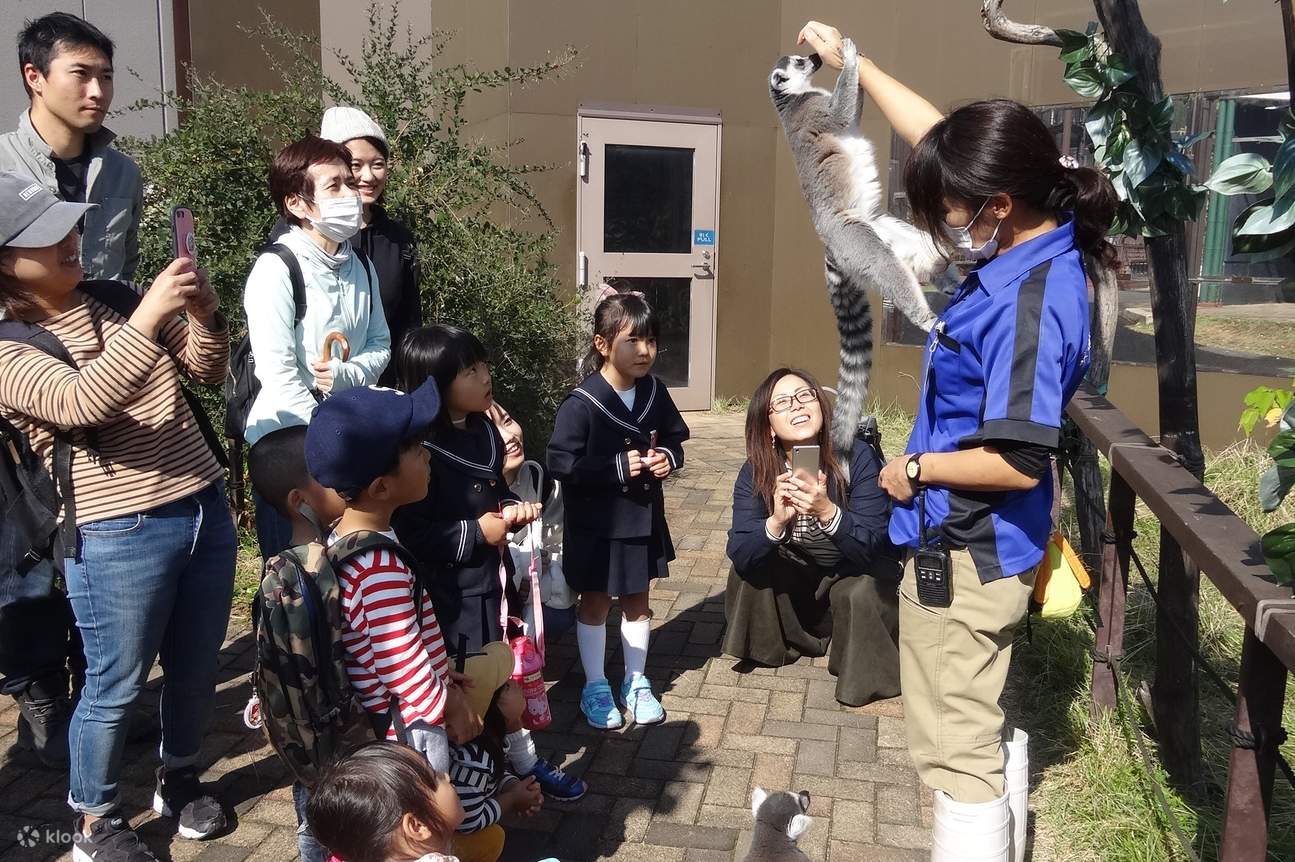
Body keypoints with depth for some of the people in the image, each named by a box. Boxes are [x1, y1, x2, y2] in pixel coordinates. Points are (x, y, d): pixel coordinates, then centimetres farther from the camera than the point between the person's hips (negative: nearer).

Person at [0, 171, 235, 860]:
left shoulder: (112, 303, 6)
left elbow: (207, 371, 8)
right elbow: (83, 403, -29)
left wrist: (203, 315, -12)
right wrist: (149, 316, -37)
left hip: (205, 508, 6)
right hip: (119, 539, -5)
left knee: (196, 668, 18)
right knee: (115, 687, 10)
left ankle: (179, 778, 43)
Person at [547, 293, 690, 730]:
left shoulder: (654, 393, -4)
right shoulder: (581, 404, -21)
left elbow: (675, 439, 10)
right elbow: (560, 463, -23)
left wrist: (668, 458, -11)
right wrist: (618, 467, -25)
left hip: (643, 517, 5)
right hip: (596, 523, -5)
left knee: (637, 600, 18)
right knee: (595, 602, 13)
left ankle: (636, 682, 36)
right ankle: (595, 686, 30)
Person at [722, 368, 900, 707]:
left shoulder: (858, 456, -27)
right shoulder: (756, 472, -18)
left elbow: (870, 548, -31)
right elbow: (740, 557, -26)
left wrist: (827, 511, -50)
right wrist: (777, 521, -46)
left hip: (858, 573, -3)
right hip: (798, 575, 3)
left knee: (860, 591, -33)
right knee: (751, 568, -21)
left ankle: (869, 674, -4)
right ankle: (765, 646, 6)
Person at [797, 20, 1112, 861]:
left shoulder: (1029, 303, -27)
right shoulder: (1029, 247, -1)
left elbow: (1018, 461, -30)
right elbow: (937, 138, 10)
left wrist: (916, 468, -15)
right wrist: (851, 60, 15)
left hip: (967, 553, -10)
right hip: (983, 546, 10)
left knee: (957, 748, 5)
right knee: (986, 730, 27)